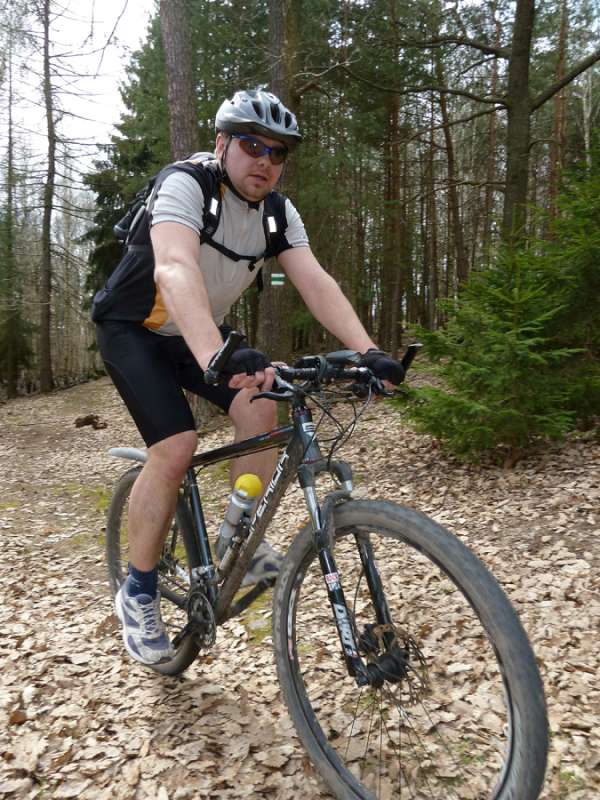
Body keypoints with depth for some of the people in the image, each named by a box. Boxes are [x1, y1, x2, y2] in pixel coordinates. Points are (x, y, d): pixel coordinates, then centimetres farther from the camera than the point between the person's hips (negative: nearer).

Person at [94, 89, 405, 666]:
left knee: (259, 409, -19)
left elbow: (315, 282, -19)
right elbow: (174, 270, -45)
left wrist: (368, 351, -36)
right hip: (134, 330, -5)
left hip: (200, 334, 6)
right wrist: (217, 357, -63)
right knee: (175, 447, -22)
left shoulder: (277, 212, -7)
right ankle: (138, 592, -3)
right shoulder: (185, 186, -26)